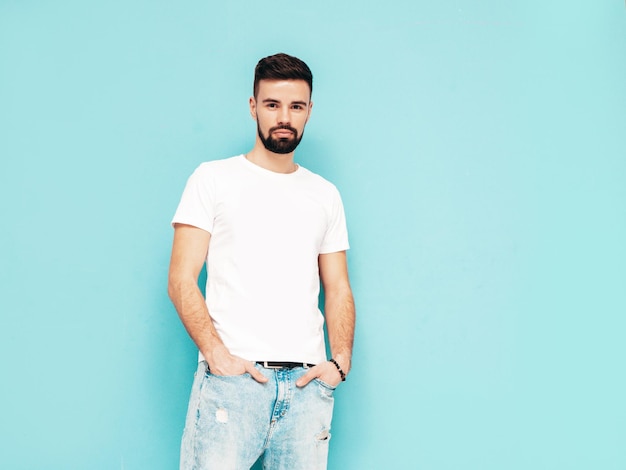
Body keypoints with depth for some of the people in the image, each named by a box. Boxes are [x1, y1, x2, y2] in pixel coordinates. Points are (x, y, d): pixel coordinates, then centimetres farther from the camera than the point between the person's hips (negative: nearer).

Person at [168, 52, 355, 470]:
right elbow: (181, 282, -1)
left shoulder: (326, 195, 16)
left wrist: (340, 362, 1)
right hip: (232, 377, -3)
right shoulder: (214, 179, 5)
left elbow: (338, 289, 16)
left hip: (307, 382, 3)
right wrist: (217, 355, -13)